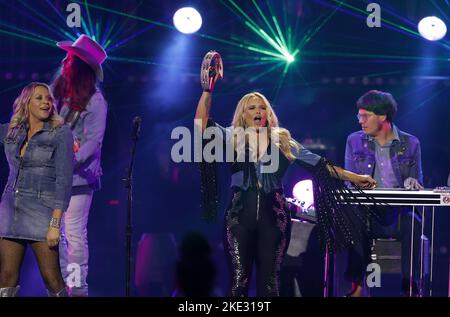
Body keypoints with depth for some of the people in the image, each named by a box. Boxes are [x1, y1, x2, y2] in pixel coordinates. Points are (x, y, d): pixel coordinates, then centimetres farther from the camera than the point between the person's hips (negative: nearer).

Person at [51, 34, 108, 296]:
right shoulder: (58, 93, 11)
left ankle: (78, 287, 1)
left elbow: (94, 141, -11)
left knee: (74, 233, -5)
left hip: (78, 176, -6)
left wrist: (71, 161, -22)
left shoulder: (95, 101, -6)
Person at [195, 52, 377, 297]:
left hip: (273, 216, 1)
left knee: (269, 283, 3)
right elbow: (202, 125, -8)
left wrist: (354, 178, 3)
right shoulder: (232, 137, 7)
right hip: (240, 216, -1)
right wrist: (208, 89, -16)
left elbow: (319, 165, 8)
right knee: (239, 281, -4)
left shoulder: (282, 141, 10)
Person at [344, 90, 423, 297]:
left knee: (413, 225, -34)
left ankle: (410, 285, -25)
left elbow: (416, 184, 10)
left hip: (398, 213, 0)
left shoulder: (410, 143, 9)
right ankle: (356, 284, -24)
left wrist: (412, 183, -16)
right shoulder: (354, 141, 11)